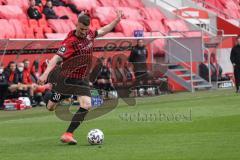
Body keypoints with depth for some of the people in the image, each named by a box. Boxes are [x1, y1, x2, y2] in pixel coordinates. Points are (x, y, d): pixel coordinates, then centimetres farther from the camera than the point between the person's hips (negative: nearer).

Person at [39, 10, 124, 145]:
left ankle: (68, 134, -12)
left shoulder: (89, 34, -4)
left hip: (82, 78, 5)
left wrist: (117, 21, 16)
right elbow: (57, 58, -32)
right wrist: (46, 73, -44)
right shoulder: (71, 42, -24)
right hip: (68, 77, -4)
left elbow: (102, 31, 19)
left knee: (87, 106, -19)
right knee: (51, 107, 8)